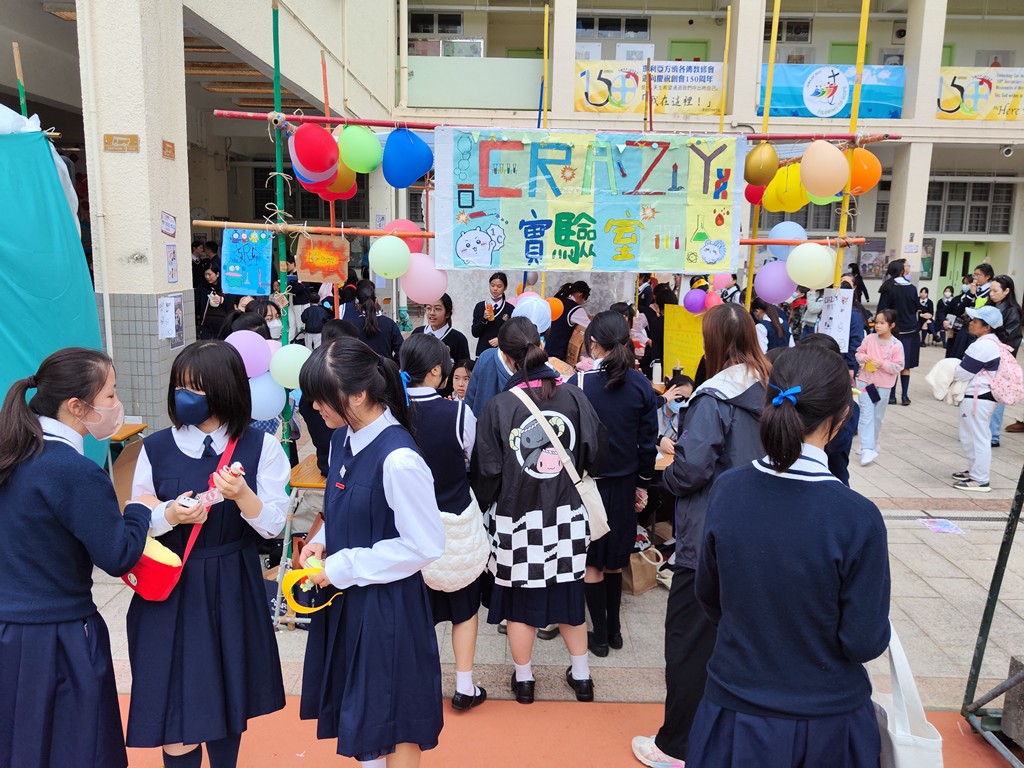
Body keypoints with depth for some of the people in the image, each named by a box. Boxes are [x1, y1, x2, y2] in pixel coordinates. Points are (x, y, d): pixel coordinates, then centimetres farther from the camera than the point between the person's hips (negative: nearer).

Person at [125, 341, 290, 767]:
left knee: (228, 698, 16)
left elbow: (273, 525, -7)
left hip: (232, 588, 0)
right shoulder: (156, 448, -4)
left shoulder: (259, 447, -7)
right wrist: (169, 515, -19)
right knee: (174, 706, 3)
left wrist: (243, 496, -26)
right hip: (171, 588, 0)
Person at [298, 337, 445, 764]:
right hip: (346, 596, 8)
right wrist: (323, 542, -4)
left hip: (385, 604, -8)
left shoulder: (398, 459, -27)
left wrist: (343, 567, -18)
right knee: (358, 712, 24)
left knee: (392, 723, 13)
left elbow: (424, 545, -22)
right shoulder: (344, 437, -1)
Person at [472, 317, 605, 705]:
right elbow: (593, 454, -3)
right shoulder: (574, 397, -9)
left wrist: (481, 505, 9)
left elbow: (487, 471, -10)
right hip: (567, 516, 3)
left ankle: (523, 679, 31)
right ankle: (581, 675, 33)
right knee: (567, 594, 19)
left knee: (521, 600, 14)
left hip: (517, 519, -2)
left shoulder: (499, 406, -15)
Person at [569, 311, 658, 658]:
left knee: (591, 561, 10)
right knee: (615, 559, 18)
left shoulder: (579, 383, -15)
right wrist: (643, 484, 12)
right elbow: (649, 441, 0)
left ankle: (600, 635, 18)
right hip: (624, 483, 4)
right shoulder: (641, 385, -5)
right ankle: (613, 629, 30)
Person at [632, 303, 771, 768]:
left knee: (688, 641, 6)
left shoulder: (713, 398, -18)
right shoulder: (766, 392, 4)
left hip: (708, 541, -7)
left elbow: (690, 470, -24)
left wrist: (667, 475, -2)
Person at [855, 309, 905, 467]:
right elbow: (859, 352, 6)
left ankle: (871, 444, 31)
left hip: (883, 386, -1)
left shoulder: (897, 345, -10)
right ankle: (867, 449, -9)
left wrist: (883, 364, -23)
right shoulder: (869, 338, -4)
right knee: (867, 415, -6)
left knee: (877, 416, 13)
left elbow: (898, 367, -9)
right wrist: (863, 358, -15)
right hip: (865, 382, 1)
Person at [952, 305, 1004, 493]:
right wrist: (957, 371, 5)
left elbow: (963, 372, -19)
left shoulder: (983, 345, -22)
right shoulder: (991, 342, 12)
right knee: (971, 437, 21)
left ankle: (980, 480, 7)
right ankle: (975, 470, 33)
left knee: (978, 438, -1)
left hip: (977, 398, -11)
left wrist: (949, 374, 1)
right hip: (982, 395, 11)